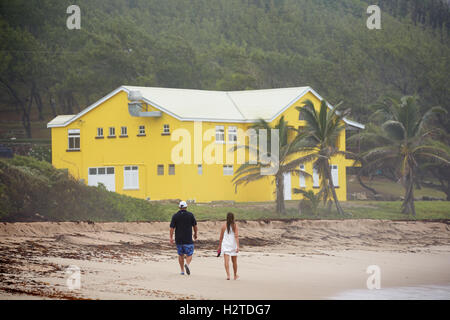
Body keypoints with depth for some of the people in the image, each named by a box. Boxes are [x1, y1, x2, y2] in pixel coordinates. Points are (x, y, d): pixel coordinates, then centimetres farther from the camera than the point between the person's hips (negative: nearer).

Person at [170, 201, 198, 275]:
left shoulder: (175, 216, 0)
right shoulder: (190, 215, -2)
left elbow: (172, 227, -5)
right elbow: (195, 225, 7)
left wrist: (171, 238, -1)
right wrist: (195, 234, 23)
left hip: (178, 239, 2)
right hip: (188, 240, -2)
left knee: (181, 255, 15)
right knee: (189, 254, 3)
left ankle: (182, 270, 16)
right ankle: (187, 264, -27)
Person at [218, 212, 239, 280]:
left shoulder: (224, 226, -1)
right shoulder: (235, 226, -4)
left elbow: (221, 237, 4)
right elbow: (236, 236, -12)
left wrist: (219, 246, 15)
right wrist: (238, 246, -16)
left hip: (225, 245, -1)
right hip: (233, 245, 1)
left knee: (226, 261, -9)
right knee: (234, 261, 15)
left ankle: (228, 275, -26)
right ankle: (235, 276, 30)